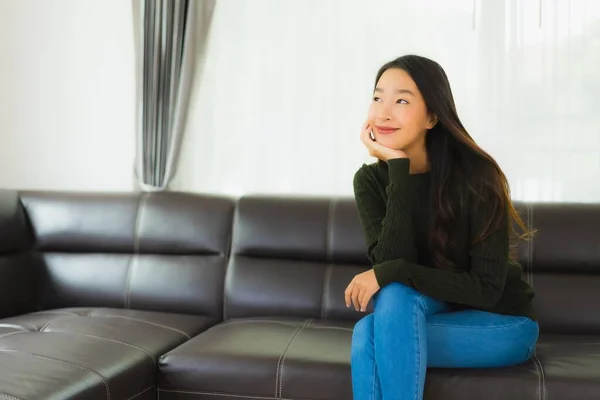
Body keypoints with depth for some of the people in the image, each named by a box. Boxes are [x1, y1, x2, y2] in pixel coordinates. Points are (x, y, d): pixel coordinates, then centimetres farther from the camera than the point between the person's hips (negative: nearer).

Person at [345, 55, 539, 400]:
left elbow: (487, 287, -21)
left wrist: (392, 274, -31)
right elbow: (388, 264, -22)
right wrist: (399, 169, -27)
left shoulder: (475, 174, -20)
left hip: (502, 322, -3)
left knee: (369, 335, -29)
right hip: (434, 313, 4)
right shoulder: (371, 180, -8)